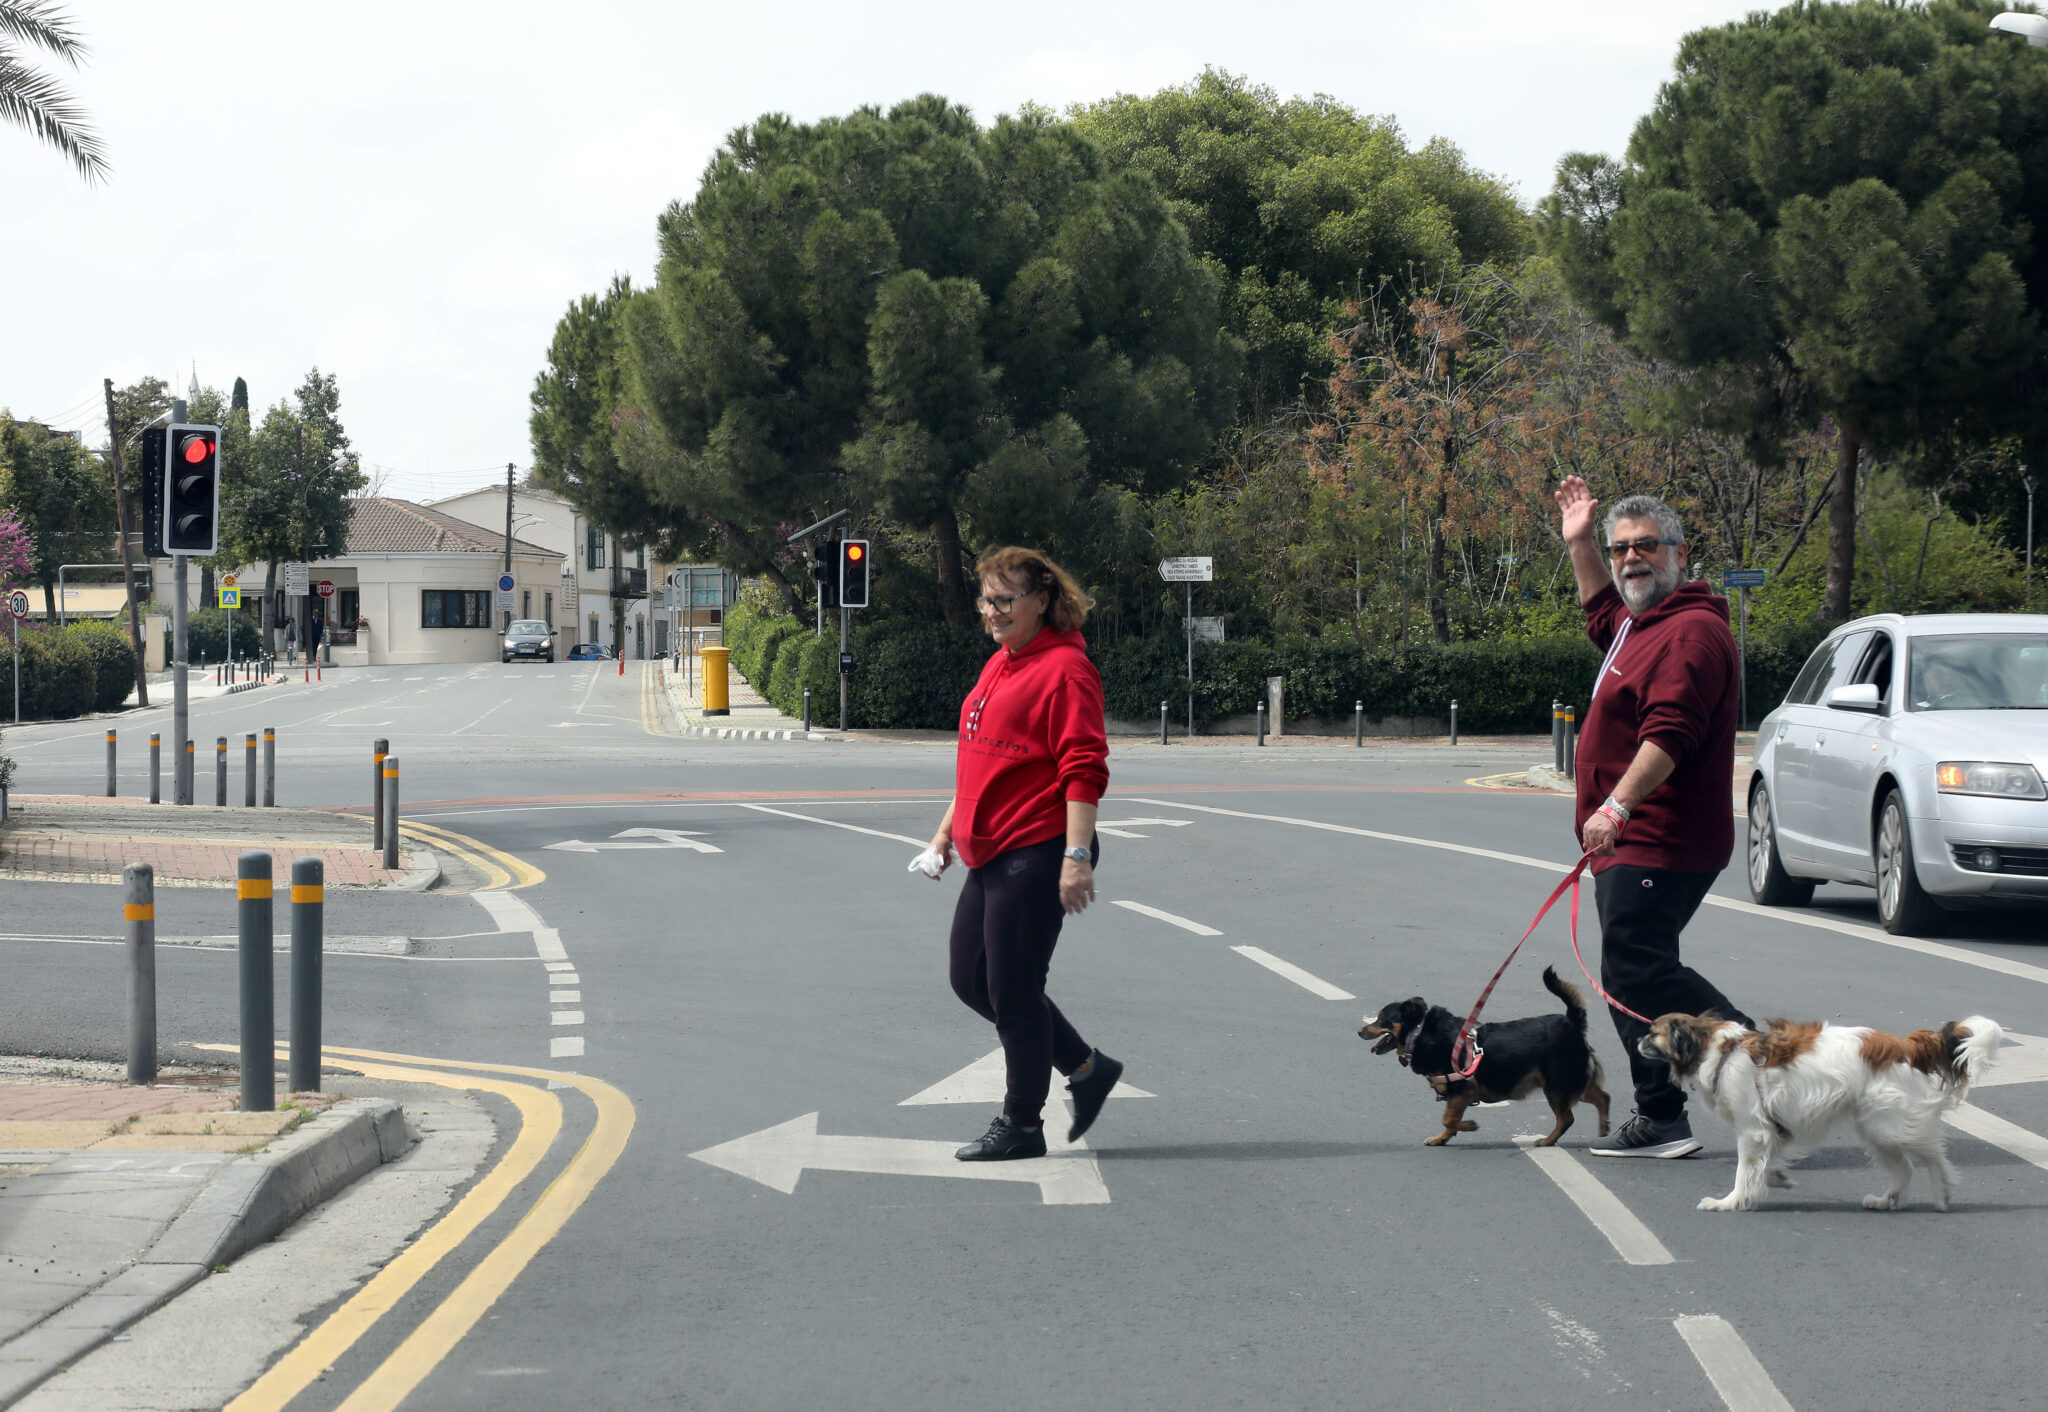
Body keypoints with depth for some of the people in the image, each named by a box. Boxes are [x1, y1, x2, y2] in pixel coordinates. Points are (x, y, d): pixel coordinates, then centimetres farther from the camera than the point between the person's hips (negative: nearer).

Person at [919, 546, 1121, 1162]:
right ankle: (1086, 1068, 25)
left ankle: (1021, 1124, 10)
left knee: (1012, 989, -4)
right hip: (990, 855, 10)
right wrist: (948, 830, 25)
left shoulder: (1064, 669, -13)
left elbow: (1084, 772, -19)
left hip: (1037, 856, -10)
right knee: (971, 979, 14)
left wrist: (1076, 857, -24)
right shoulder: (1000, 665, 16)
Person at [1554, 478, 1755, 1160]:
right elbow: (1603, 613, 46)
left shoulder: (1691, 631, -15)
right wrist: (1579, 542, 38)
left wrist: (1617, 807, -35)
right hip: (1630, 844, 11)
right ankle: (1661, 1119, 12)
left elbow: (1669, 733, -27)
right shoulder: (1641, 623, 20)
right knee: (1631, 975, 10)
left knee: (1638, 969, -18)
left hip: (1657, 842, -11)